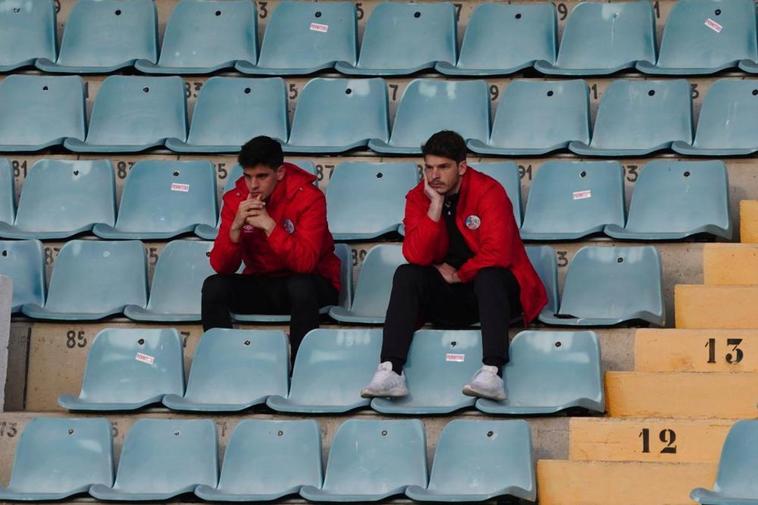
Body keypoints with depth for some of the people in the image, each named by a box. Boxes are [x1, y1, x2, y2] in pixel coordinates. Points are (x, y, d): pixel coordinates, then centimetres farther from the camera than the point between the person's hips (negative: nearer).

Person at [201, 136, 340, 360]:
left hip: (307, 284, -4)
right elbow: (221, 266, -9)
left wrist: (269, 225, -34)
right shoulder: (235, 199, -4)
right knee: (214, 287, -22)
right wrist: (235, 227, -26)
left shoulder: (309, 197, -16)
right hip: (259, 285, 4)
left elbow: (305, 262, -27)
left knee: (301, 286, -37)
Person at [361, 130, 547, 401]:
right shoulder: (418, 198, -1)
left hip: (493, 287, -4)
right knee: (406, 275, -21)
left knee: (489, 274, -35)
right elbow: (415, 257, -14)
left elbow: (497, 254, -22)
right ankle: (390, 371, -35)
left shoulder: (488, 191, -13)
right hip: (446, 297, 4)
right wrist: (436, 206, -19)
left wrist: (457, 275, -11)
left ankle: (492, 371, -50)